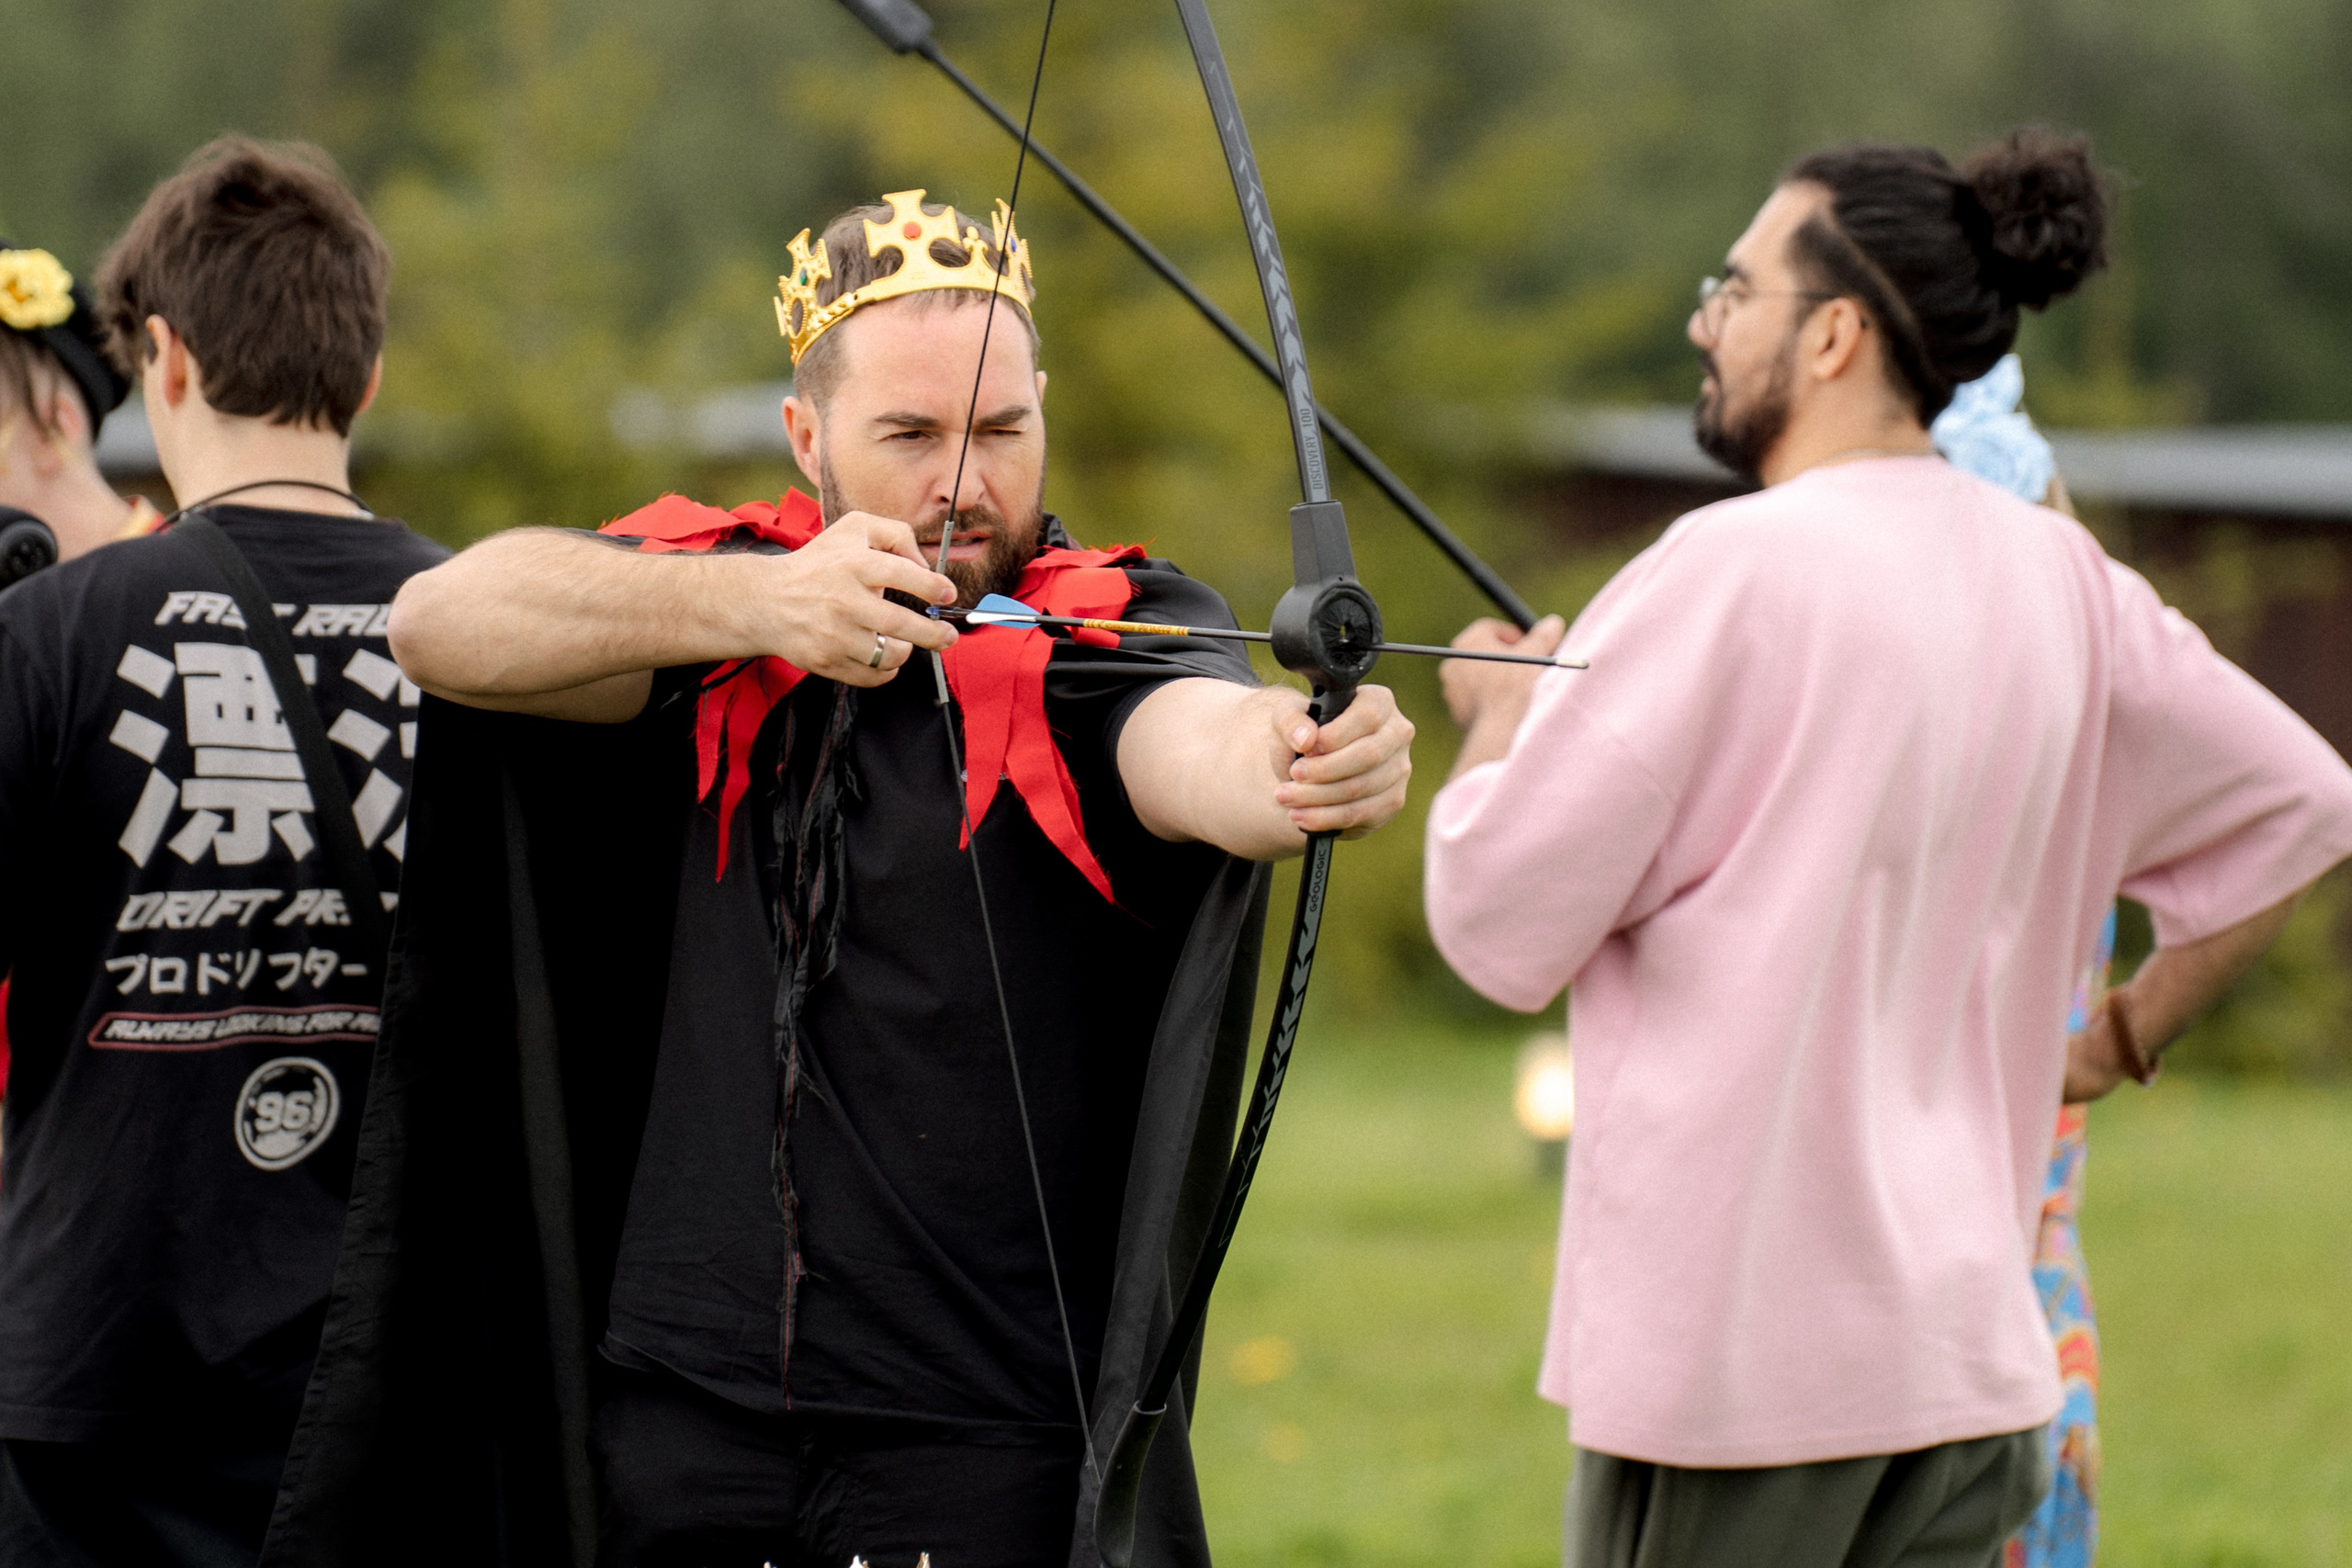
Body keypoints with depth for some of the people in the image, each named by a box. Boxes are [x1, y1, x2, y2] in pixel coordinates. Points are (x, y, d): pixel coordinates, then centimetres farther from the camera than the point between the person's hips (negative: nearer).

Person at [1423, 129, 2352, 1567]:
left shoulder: (1732, 568, -14)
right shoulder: (2062, 581, 7)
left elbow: (1501, 928, -12)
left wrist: (1501, 717, 7)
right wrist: (2120, 1038, 21)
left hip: (1732, 1335, -6)